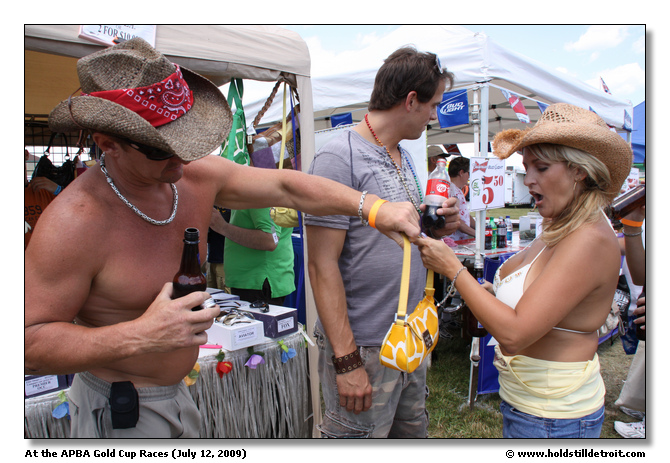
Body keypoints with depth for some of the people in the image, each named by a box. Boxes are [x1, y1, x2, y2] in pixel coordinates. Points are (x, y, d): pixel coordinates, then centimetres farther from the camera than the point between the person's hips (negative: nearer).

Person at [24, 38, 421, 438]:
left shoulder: (195, 174, -10)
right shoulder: (73, 223, -29)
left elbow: (285, 186, -9)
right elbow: (30, 345, -24)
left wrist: (373, 207, -19)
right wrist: (139, 336, -37)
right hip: (120, 414, -6)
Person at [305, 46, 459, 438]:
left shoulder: (404, 156, 10)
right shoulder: (339, 158, -17)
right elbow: (322, 266, -20)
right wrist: (346, 361, -21)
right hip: (364, 347, -8)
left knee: (414, 433, 22)